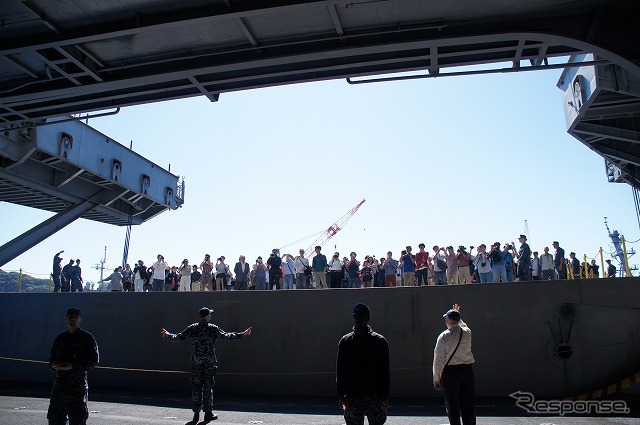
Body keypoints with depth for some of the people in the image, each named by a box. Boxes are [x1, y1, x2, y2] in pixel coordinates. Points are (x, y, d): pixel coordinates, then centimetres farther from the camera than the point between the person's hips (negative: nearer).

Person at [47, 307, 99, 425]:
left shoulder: (87, 338, -1)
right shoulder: (60, 338, 15)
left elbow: (94, 359, -8)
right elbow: (53, 357, 23)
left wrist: (72, 366, -17)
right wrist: (53, 365, -1)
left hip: (78, 385, -5)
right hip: (59, 383, 5)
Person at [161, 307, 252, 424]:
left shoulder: (192, 328, 0)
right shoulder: (213, 328, -7)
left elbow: (179, 337, 6)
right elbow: (226, 336, -5)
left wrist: (168, 335, 25)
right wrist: (242, 335, 3)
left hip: (196, 362, 2)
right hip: (210, 362, -2)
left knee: (196, 386, 9)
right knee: (208, 386, 6)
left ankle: (196, 413, 12)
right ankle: (208, 413, 11)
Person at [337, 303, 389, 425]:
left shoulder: (380, 341, 2)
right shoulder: (345, 341, 7)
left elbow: (385, 371, 1)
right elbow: (340, 370, 6)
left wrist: (384, 395, -5)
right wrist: (341, 394, -1)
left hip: (375, 396, -1)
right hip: (352, 396, 1)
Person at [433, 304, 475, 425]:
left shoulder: (444, 336, -10)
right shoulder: (467, 332, 1)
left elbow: (438, 359, -8)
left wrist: (436, 378, -1)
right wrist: (457, 314, 45)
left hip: (450, 371, -4)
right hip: (467, 370, 4)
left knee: (452, 405, 5)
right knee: (468, 404, 14)